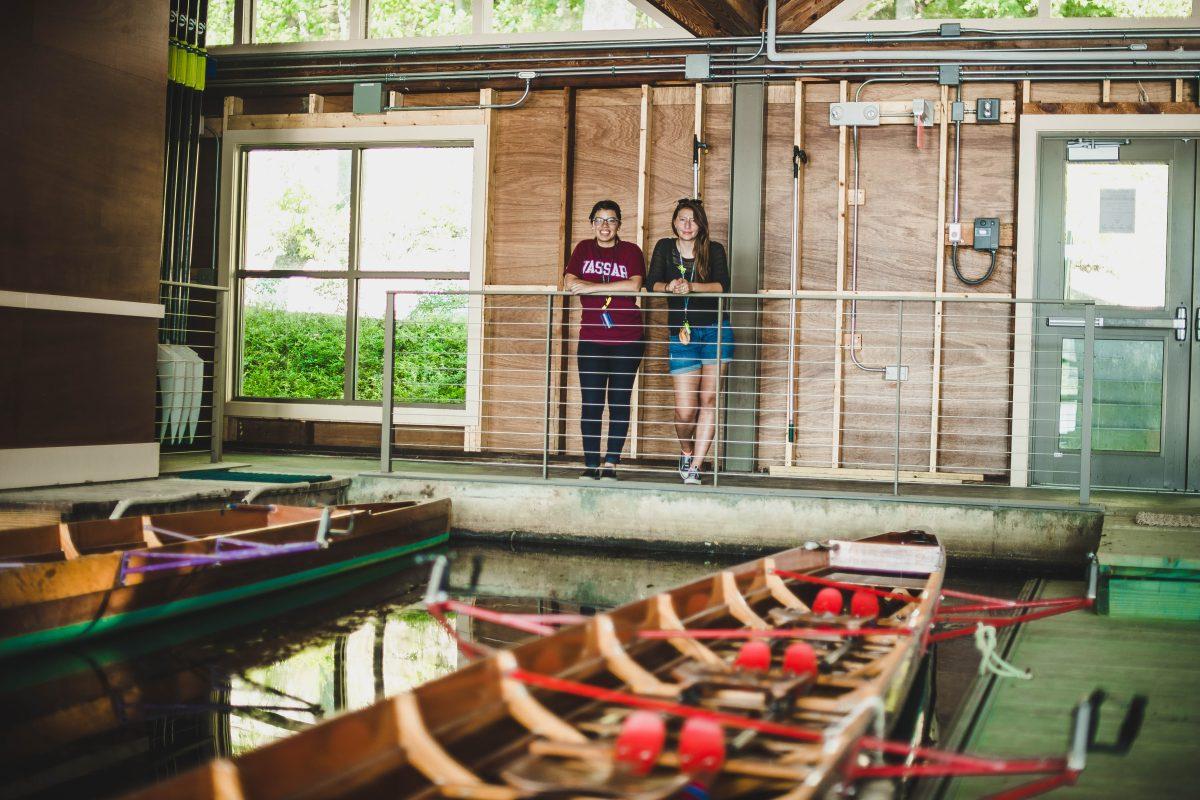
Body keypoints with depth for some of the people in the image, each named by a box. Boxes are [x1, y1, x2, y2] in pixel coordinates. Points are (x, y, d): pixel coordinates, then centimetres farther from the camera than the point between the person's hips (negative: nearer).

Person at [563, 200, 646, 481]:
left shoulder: (631, 251, 4)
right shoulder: (584, 249, 11)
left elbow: (635, 285, -13)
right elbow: (569, 283, -2)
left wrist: (592, 287, -13)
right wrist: (613, 287, -11)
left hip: (627, 340, -1)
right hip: (591, 339, 1)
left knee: (619, 403, 1)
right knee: (591, 403, -2)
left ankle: (610, 465, 5)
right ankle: (591, 465, 2)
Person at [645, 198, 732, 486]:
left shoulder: (714, 250, 4)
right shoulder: (665, 248, 9)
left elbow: (723, 286, -11)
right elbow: (652, 283, -2)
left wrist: (691, 286, -25)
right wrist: (669, 287, -23)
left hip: (714, 329, 0)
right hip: (681, 333, 0)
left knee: (708, 400, -3)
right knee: (685, 409, -5)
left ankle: (695, 467, 2)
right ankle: (686, 452, 24)